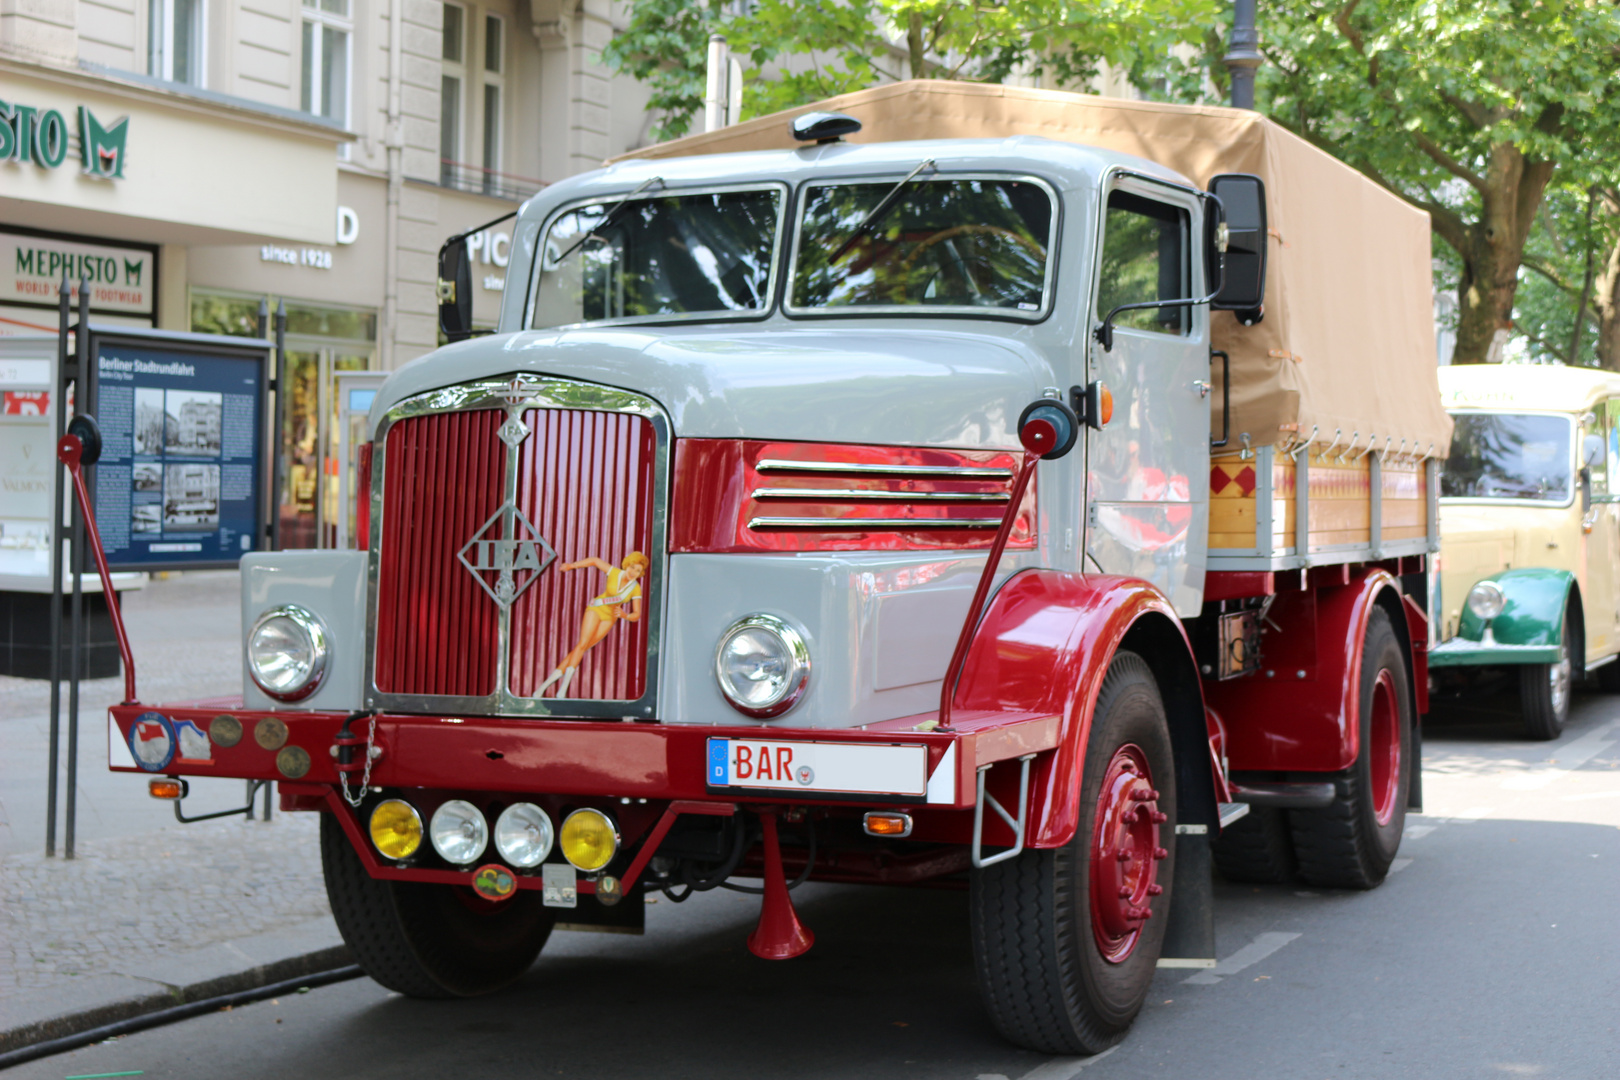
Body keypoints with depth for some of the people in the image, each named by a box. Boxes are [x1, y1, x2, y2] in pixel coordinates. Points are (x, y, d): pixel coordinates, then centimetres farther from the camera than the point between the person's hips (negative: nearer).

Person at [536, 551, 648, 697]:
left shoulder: (636, 589, -11)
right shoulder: (614, 573, -14)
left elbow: (636, 615, -10)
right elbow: (594, 560, 0)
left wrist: (624, 615, -31)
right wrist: (572, 565, -7)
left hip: (609, 618, 2)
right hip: (596, 609, -2)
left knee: (584, 647, -6)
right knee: (583, 643, -20)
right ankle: (564, 685, -24)